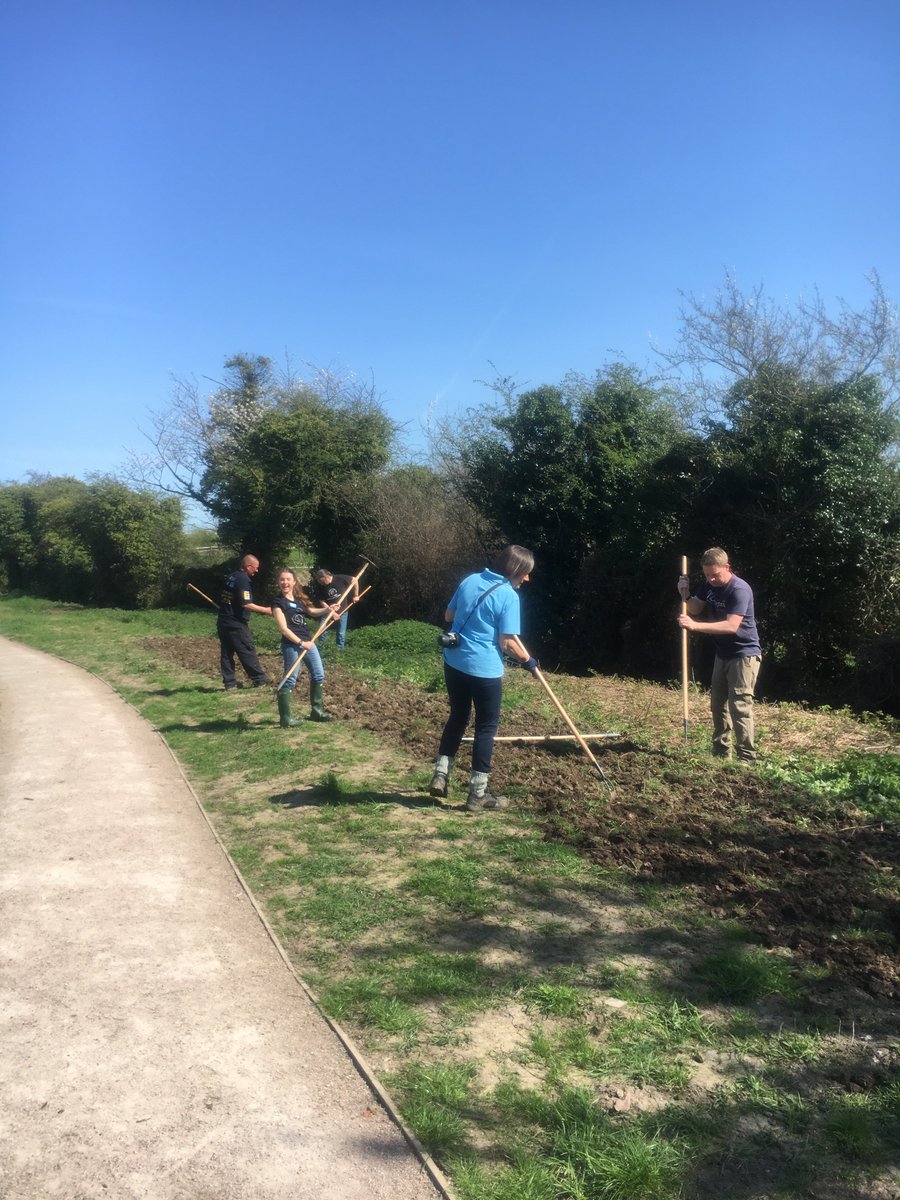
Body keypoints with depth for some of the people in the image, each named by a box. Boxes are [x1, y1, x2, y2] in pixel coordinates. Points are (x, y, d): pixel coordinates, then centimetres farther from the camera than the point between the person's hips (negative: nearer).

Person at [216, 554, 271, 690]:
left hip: (223, 621, 9)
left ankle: (229, 683, 12)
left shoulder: (232, 576, 11)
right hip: (236, 624, -9)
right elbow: (246, 604, -23)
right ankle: (260, 680, 8)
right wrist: (266, 610, -18)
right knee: (248, 652, 0)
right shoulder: (243, 580, -17)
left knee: (226, 653, 9)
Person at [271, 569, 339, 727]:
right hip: (291, 645, -8)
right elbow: (284, 629, -17)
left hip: (307, 641, 8)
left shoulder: (299, 598, 11)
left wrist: (327, 609, 8)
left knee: (318, 675, 14)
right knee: (290, 681, -6)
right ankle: (285, 719, 0)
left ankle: (316, 711, 28)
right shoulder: (278, 603, -10)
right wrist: (300, 642, -22)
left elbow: (311, 611, 26)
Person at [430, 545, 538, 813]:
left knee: (458, 716, 22)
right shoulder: (509, 596, -13)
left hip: (454, 662, 6)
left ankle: (440, 775, 21)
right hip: (484, 669, -6)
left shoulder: (469, 580, 5)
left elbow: (448, 616, 14)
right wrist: (528, 661, 2)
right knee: (486, 727, 6)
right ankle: (478, 794, 12)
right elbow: (507, 643, -14)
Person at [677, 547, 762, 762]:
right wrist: (686, 595, -10)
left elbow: (731, 625, -32)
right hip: (723, 654, 9)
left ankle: (747, 758, -7)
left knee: (739, 706, -12)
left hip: (744, 654, -9)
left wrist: (695, 626, -37)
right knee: (718, 704, 14)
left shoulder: (740, 590, -24)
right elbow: (696, 609, 12)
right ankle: (721, 753, 25)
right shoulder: (709, 584, 2)